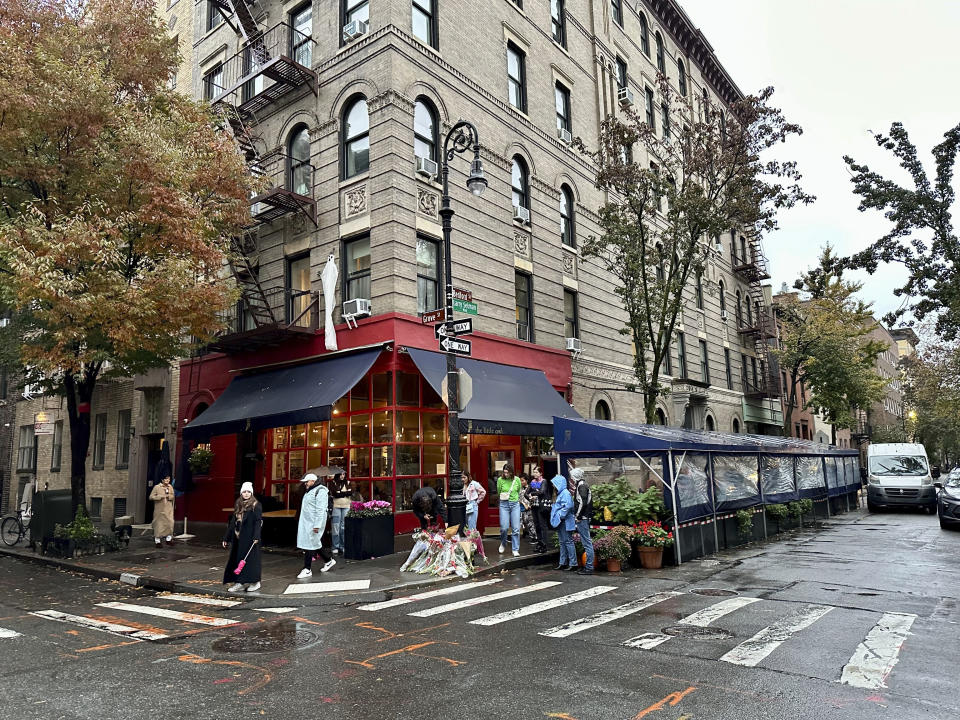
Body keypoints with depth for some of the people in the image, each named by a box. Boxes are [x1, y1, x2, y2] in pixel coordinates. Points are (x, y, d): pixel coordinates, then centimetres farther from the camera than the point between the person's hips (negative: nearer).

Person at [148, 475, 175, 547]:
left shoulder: (170, 487, 9)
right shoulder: (157, 487, -5)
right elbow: (151, 497, -7)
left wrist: (168, 496, -8)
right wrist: (160, 496, -18)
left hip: (168, 509, 3)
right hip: (159, 509, -3)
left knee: (170, 523, -4)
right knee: (158, 524, 1)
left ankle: (168, 539, 10)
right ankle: (157, 540, 13)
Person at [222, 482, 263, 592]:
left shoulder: (256, 505, -6)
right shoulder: (238, 505, 13)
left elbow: (258, 522, -13)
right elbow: (232, 522, 16)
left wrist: (256, 536, -24)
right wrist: (226, 538, 16)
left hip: (249, 538, -7)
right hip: (238, 537, 7)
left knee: (250, 559, -2)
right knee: (236, 559, 7)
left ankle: (255, 583, 9)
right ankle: (238, 583, 16)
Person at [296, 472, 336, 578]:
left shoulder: (320, 491, -15)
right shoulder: (309, 491, 17)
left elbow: (320, 510, -21)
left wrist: (317, 525, -24)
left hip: (313, 523, -10)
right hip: (306, 522, 10)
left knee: (309, 545, -5)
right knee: (315, 543, 14)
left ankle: (307, 570, 1)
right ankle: (329, 561, 27)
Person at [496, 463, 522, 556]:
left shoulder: (517, 479, -1)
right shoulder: (500, 480, -5)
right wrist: (505, 496, 2)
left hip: (515, 504, 1)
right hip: (504, 504, -1)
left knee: (516, 528, -2)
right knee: (504, 527, -5)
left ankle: (515, 550, 8)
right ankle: (503, 544, 25)